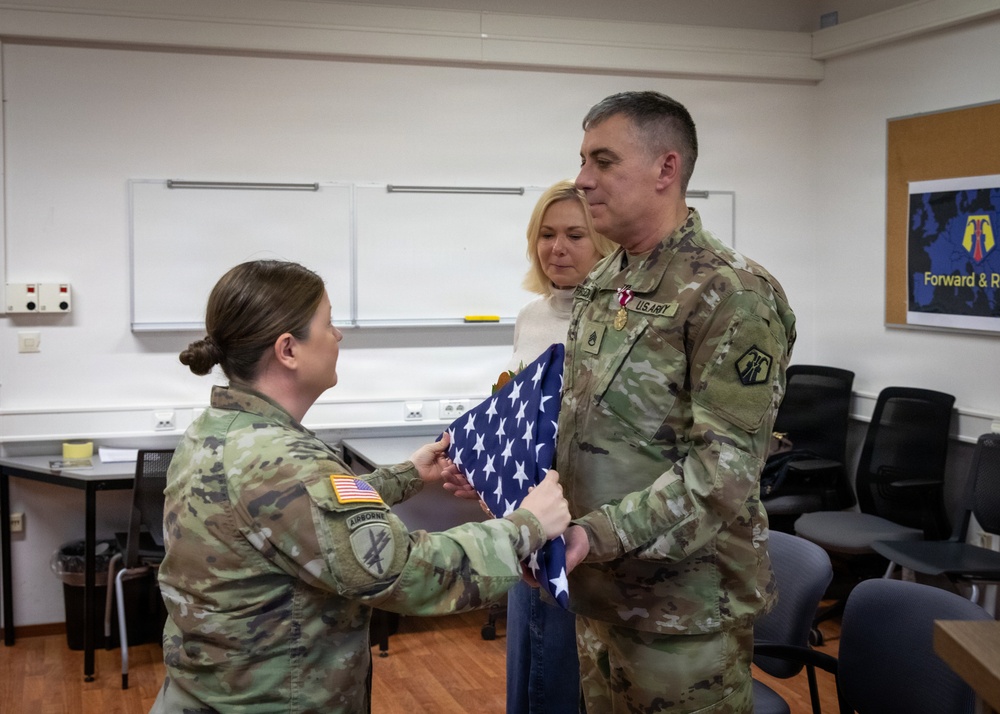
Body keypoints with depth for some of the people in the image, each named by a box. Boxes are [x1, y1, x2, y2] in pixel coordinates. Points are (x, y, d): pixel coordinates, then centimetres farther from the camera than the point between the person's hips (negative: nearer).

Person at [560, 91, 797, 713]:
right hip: (596, 591, 7)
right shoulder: (600, 285, 10)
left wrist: (595, 536, -29)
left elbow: (724, 469, -22)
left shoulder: (733, 295, -16)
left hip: (684, 608, -7)